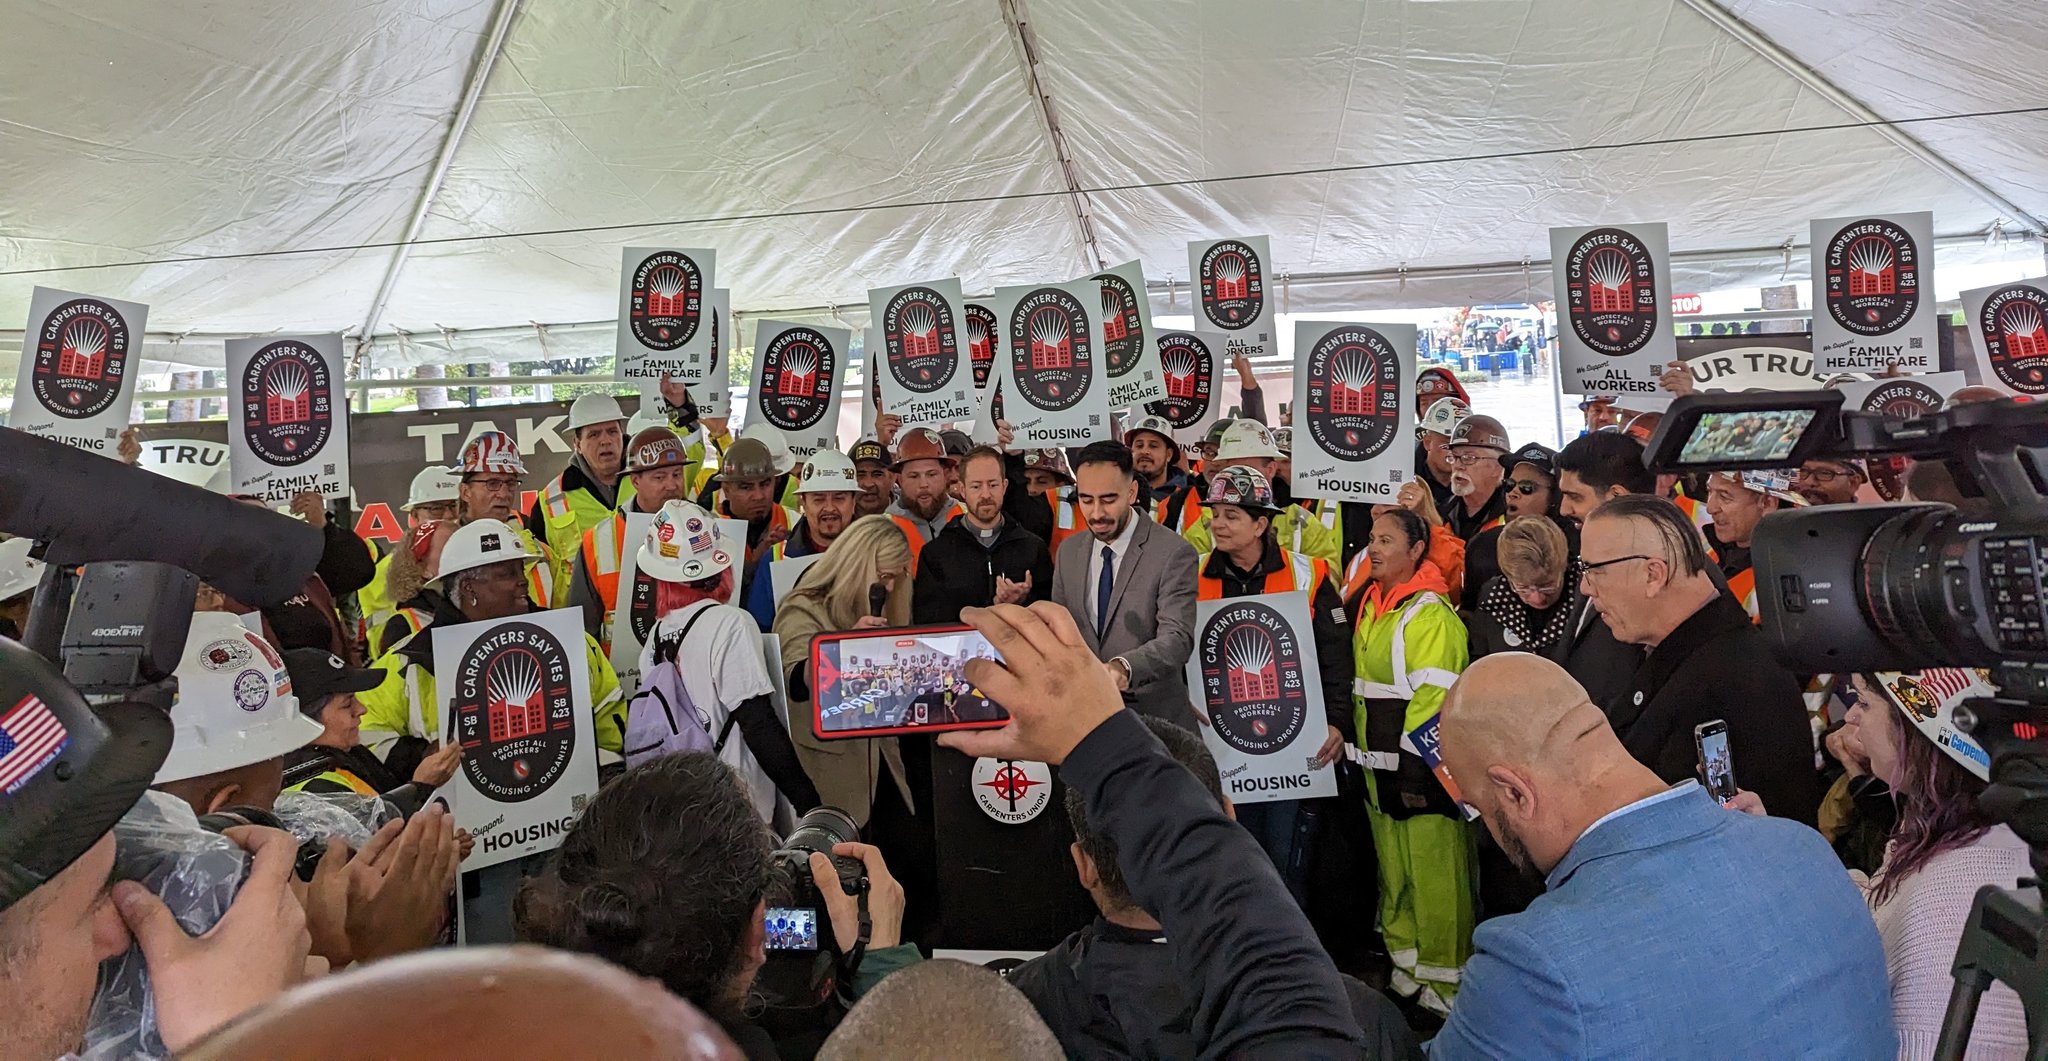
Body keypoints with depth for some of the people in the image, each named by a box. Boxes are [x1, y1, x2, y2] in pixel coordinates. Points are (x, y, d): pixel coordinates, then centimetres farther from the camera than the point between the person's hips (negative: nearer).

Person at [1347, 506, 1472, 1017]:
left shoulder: (1431, 614, -16)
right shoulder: (1370, 605, 10)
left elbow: (1436, 697, -20)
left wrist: (1411, 761, -20)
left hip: (1422, 765, -9)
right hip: (1379, 763, 9)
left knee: (1433, 875, -1)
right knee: (1392, 871, 18)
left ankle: (1444, 981, 13)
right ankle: (1405, 967, 32)